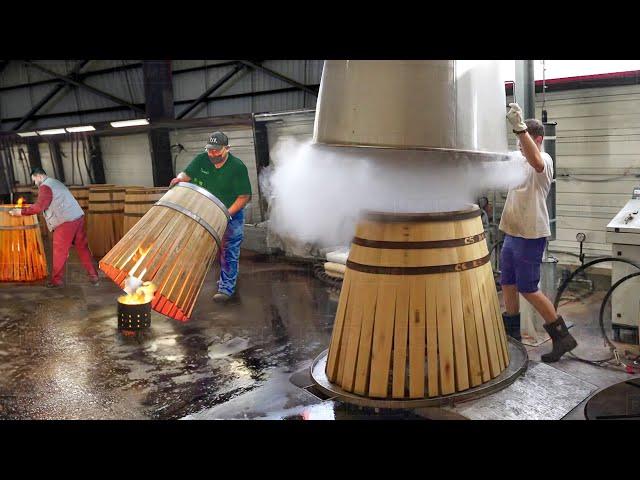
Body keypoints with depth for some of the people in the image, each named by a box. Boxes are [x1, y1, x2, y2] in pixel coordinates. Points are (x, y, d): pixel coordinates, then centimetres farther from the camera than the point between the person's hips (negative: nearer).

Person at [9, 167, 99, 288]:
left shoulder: (45, 186, -6)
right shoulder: (56, 183, 23)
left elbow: (40, 206, -14)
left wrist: (21, 212, -6)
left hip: (66, 222, -8)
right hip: (78, 217, 8)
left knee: (59, 252, 4)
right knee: (83, 248, 11)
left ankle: (56, 280, 14)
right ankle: (93, 276, 12)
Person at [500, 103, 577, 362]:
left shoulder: (544, 160, -15)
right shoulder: (519, 161, 15)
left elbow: (535, 161, -39)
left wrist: (519, 127, -51)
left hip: (530, 236, -9)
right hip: (512, 233, 9)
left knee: (528, 289, -5)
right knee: (508, 284, 14)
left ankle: (562, 336, 8)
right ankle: (512, 334, 29)